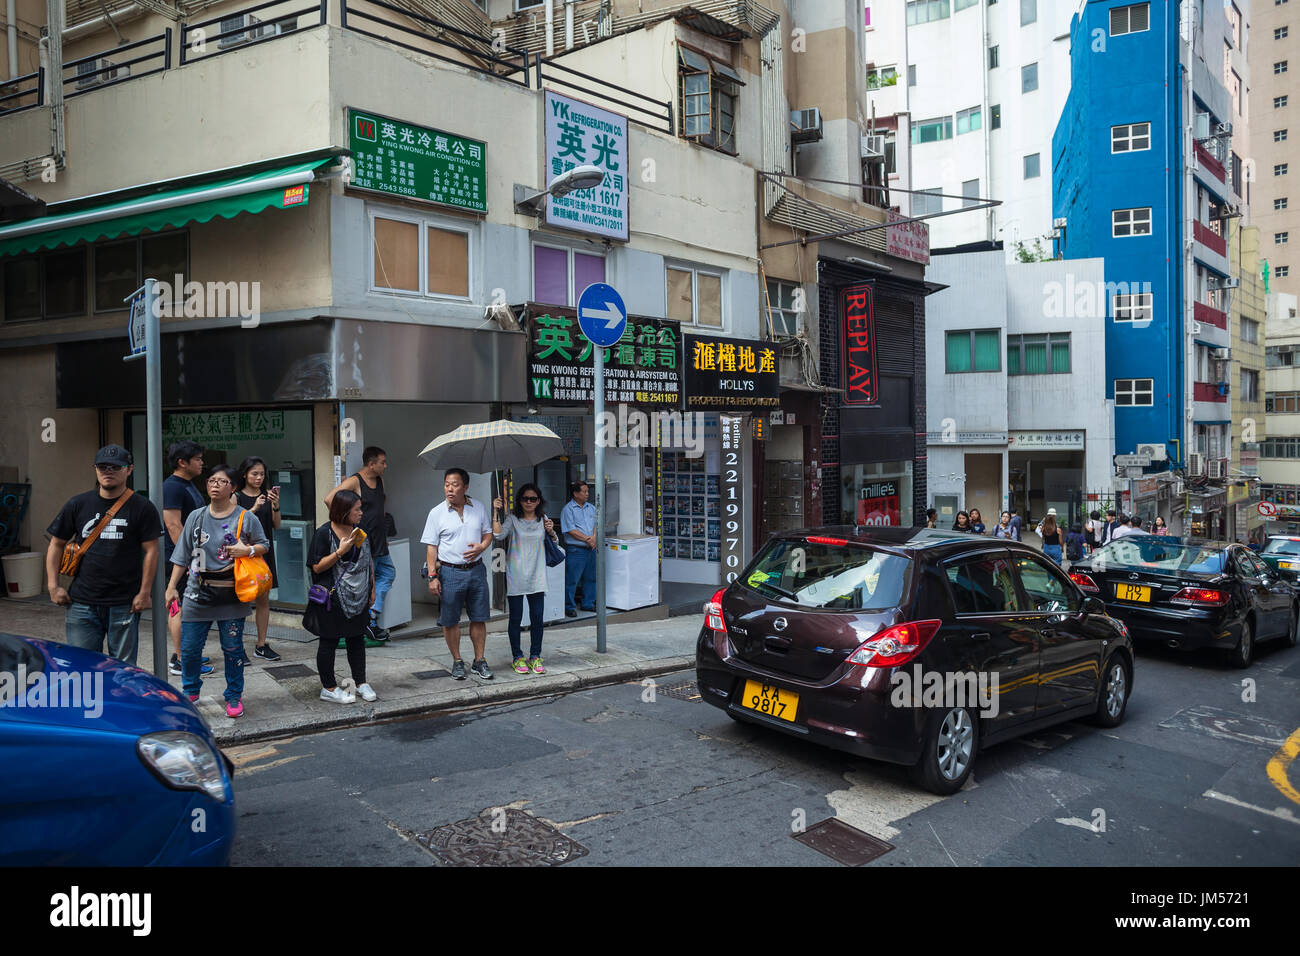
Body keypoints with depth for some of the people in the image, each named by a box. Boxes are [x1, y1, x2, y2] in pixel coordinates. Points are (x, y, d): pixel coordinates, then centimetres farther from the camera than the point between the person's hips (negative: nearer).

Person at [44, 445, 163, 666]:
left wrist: (144, 592, -7)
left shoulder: (142, 507, -1)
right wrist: (54, 586, 4)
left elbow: (151, 551, -3)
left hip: (124, 605, -2)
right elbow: (56, 544, 13)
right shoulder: (77, 505, 7)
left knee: (123, 668, 5)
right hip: (81, 604, 3)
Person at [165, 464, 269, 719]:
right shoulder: (196, 517, 7)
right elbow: (182, 556, 11)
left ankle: (234, 697, 20)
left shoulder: (246, 518, 0)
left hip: (231, 596, -2)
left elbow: (264, 546, 7)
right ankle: (190, 691, 29)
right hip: (197, 594, 2)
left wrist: (248, 550, -14)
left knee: (233, 649, 5)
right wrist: (171, 587, 8)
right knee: (188, 649, 6)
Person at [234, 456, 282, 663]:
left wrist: (275, 504, -12)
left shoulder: (267, 494, 8)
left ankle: (262, 645, 16)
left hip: (265, 551, 4)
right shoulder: (236, 497, -2)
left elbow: (276, 525, 3)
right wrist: (254, 509, -22)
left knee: (264, 598, 8)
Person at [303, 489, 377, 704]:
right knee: (329, 642, 5)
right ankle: (328, 688, 16)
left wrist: (372, 589, 14)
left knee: (357, 640, 13)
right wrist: (341, 551, -24)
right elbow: (317, 567, -15)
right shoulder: (324, 533, -12)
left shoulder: (360, 531, 7)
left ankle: (361, 683, 23)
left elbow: (369, 561, 16)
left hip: (358, 598, 6)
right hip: (332, 600, -6)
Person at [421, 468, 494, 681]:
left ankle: (479, 660, 19)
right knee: (450, 620, 5)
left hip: (476, 569, 2)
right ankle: (457, 661, 20)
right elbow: (431, 546, -2)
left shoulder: (479, 509, 5)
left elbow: (488, 533, 15)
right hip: (450, 572, -2)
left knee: (479, 618, 6)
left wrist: (481, 547, -8)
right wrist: (432, 576, -8)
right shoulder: (437, 513, -3)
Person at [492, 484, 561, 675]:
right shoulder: (512, 519, -3)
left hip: (536, 576, 3)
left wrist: (551, 532, -6)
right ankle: (517, 657, 14)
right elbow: (499, 535, -18)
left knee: (538, 618, 3)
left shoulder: (543, 519, 8)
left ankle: (535, 657, 15)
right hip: (516, 577, -3)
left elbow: (555, 543, 14)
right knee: (516, 618, 4)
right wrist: (496, 512, -23)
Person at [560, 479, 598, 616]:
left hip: (591, 549, 7)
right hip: (575, 550, -7)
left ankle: (588, 603, 26)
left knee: (590, 578, 13)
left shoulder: (591, 508, 14)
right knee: (571, 580, -3)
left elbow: (596, 525, 10)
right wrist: (587, 539, -13)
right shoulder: (568, 509, -7)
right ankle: (569, 607, 7)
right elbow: (571, 530, -13)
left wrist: (594, 538, -9)